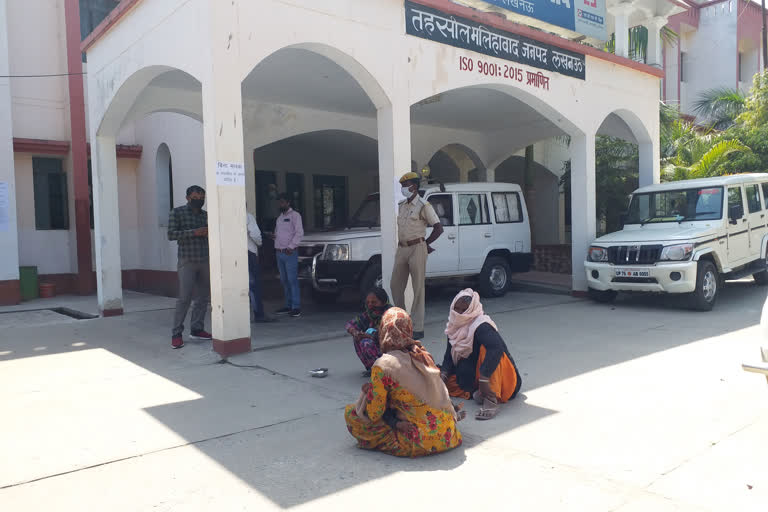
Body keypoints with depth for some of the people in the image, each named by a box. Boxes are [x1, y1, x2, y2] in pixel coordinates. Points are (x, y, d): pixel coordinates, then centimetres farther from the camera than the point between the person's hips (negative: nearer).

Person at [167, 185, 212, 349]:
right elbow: (171, 234, -8)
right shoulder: (177, 212, 2)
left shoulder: (206, 215, 15)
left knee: (203, 297, 6)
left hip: (205, 261, 5)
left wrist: (209, 233, -2)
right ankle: (177, 334, -1)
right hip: (187, 261, -5)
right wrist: (194, 232, -16)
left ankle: (197, 329, 17)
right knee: (184, 298, -9)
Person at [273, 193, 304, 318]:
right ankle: (288, 305, 17)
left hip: (290, 253, -8)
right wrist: (274, 236, 5)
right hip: (279, 252, 8)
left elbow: (299, 233, -11)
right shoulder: (279, 218, 22)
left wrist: (291, 247, -19)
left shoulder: (295, 215, -2)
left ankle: (296, 307, -9)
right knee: (284, 280, 10)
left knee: (292, 280, -10)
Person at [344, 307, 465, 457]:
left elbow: (374, 415, -8)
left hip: (421, 443, -7)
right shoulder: (423, 355, 2)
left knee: (350, 413, 0)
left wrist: (369, 390, 9)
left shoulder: (382, 366, -14)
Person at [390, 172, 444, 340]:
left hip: (417, 249, -7)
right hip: (402, 250, 7)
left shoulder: (424, 206, -6)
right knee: (395, 285, 8)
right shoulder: (402, 206, 16)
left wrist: (425, 244, -1)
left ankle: (418, 329, -1)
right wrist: (402, 243, 15)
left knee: (418, 289, -4)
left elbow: (439, 228, -7)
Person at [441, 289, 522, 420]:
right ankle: (477, 392, -2)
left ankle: (491, 400, -38)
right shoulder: (455, 327, 2)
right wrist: (443, 374, -13)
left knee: (485, 348, -35)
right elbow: (449, 355, 6)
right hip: (474, 377, 8)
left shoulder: (481, 326, -22)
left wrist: (484, 379, -43)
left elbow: (496, 349, -39)